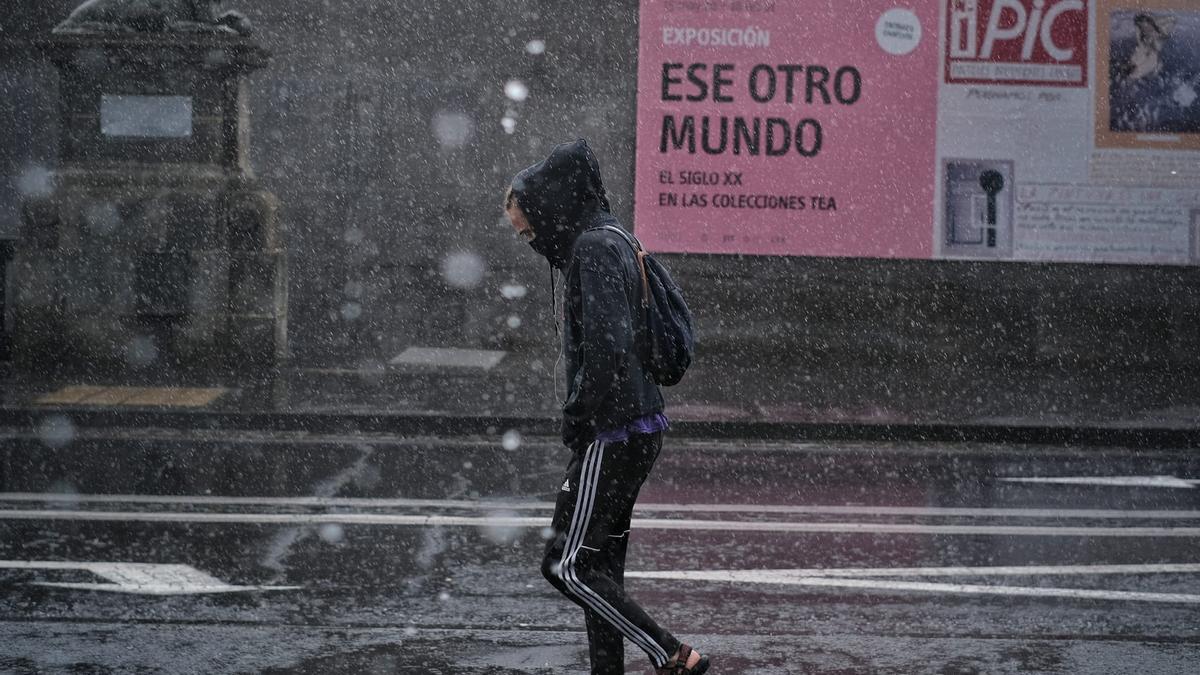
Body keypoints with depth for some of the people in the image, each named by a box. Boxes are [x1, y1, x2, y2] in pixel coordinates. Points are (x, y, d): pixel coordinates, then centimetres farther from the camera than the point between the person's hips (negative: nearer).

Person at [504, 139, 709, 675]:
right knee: (600, 565, 13)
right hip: (639, 428, 10)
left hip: (614, 433, -10)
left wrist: (577, 420, -15)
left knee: (567, 564, -7)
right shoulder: (612, 242, 17)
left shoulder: (593, 249, -14)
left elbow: (607, 346, -24)